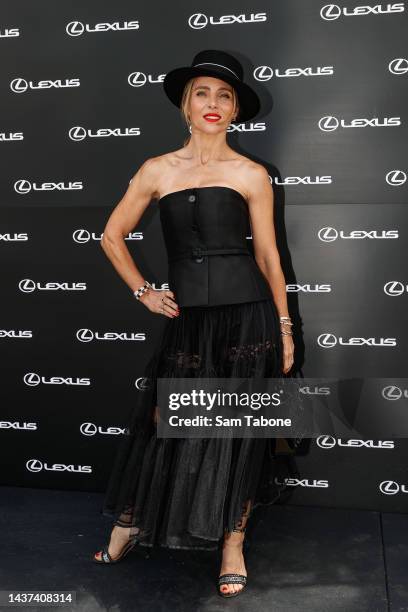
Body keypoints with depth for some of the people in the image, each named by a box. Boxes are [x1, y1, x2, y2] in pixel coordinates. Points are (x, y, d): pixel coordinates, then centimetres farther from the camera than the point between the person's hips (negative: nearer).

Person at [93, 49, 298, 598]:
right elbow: (112, 236, 14)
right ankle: (126, 530, 29)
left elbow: (268, 255, 4)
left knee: (238, 429, 6)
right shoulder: (158, 171, 6)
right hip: (188, 316, 1)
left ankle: (232, 544, 25)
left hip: (247, 313, -1)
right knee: (164, 424, 7)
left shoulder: (251, 175, 2)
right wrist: (143, 292, 7)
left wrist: (284, 327, 4)